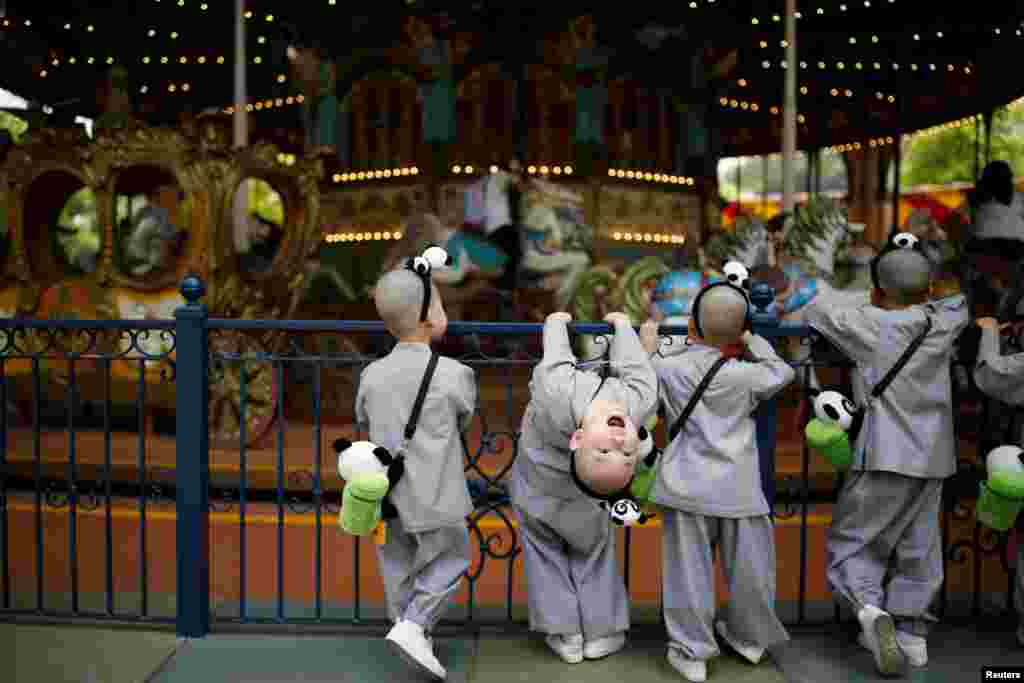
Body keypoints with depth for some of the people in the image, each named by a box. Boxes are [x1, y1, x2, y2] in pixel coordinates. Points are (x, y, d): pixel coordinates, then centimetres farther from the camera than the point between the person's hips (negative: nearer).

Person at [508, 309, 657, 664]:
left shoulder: (556, 393, -47)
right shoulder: (642, 400, -40)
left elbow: (556, 352, -27)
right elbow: (631, 364, -21)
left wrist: (556, 321, -6)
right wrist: (621, 321, -3)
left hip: (537, 479, 0)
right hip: (581, 492, 1)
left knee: (546, 548, 21)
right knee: (594, 546, 24)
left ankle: (565, 635, 27)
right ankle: (601, 633, 30)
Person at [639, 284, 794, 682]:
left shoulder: (668, 369, -3)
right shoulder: (747, 375, -2)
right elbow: (782, 372, 17)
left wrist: (647, 348, 27)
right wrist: (751, 341, 26)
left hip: (688, 486, -1)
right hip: (738, 488, 1)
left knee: (689, 571, 5)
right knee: (749, 569, 16)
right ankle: (750, 637, 34)